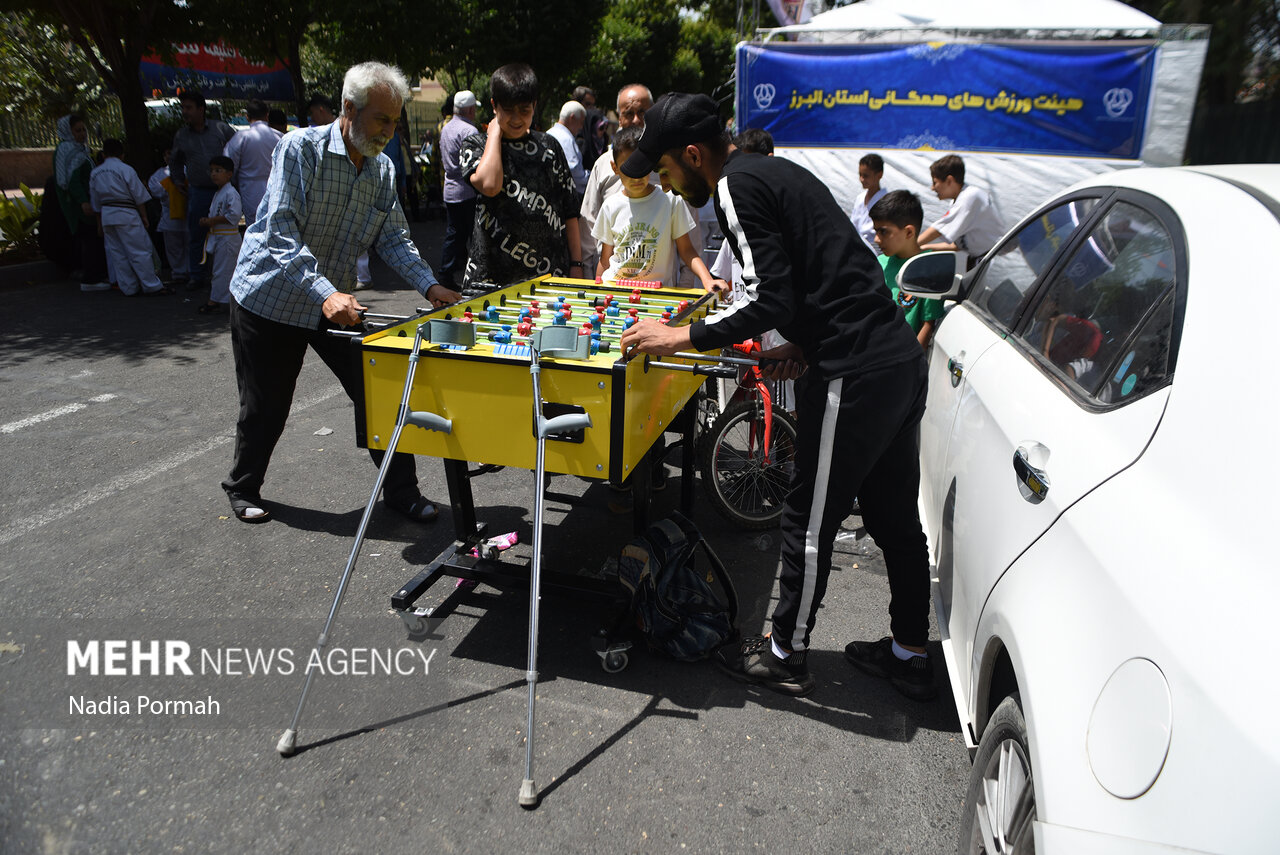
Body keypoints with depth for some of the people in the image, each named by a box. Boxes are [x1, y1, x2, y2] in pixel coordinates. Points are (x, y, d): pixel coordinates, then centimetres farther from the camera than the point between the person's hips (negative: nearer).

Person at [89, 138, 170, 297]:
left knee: (117, 253, 10)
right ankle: (153, 286, -3)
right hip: (126, 214, -6)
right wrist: (144, 217, 1)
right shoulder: (126, 170, -8)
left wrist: (101, 223, 24)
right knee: (140, 251, -3)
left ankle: (128, 288, 13)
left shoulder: (95, 174, 11)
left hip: (107, 215, 6)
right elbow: (139, 197, -8)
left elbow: (96, 204, 17)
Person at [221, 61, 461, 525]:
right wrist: (325, 293, -38)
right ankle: (243, 488, 33)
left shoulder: (383, 169, 1)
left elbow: (393, 238, 1)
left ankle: (400, 490, 12)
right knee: (265, 407, 7)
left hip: (335, 301, 5)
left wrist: (429, 285, -16)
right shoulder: (300, 148, -18)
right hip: (270, 296, -4)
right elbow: (281, 234, -25)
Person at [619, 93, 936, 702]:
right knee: (894, 516, 18)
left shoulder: (737, 187, -11)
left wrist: (681, 337, -13)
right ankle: (910, 655, 33)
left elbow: (771, 300, -20)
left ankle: (785, 656, 23)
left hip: (854, 375, -10)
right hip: (901, 356, 10)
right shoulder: (776, 170, 19)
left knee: (809, 521, 5)